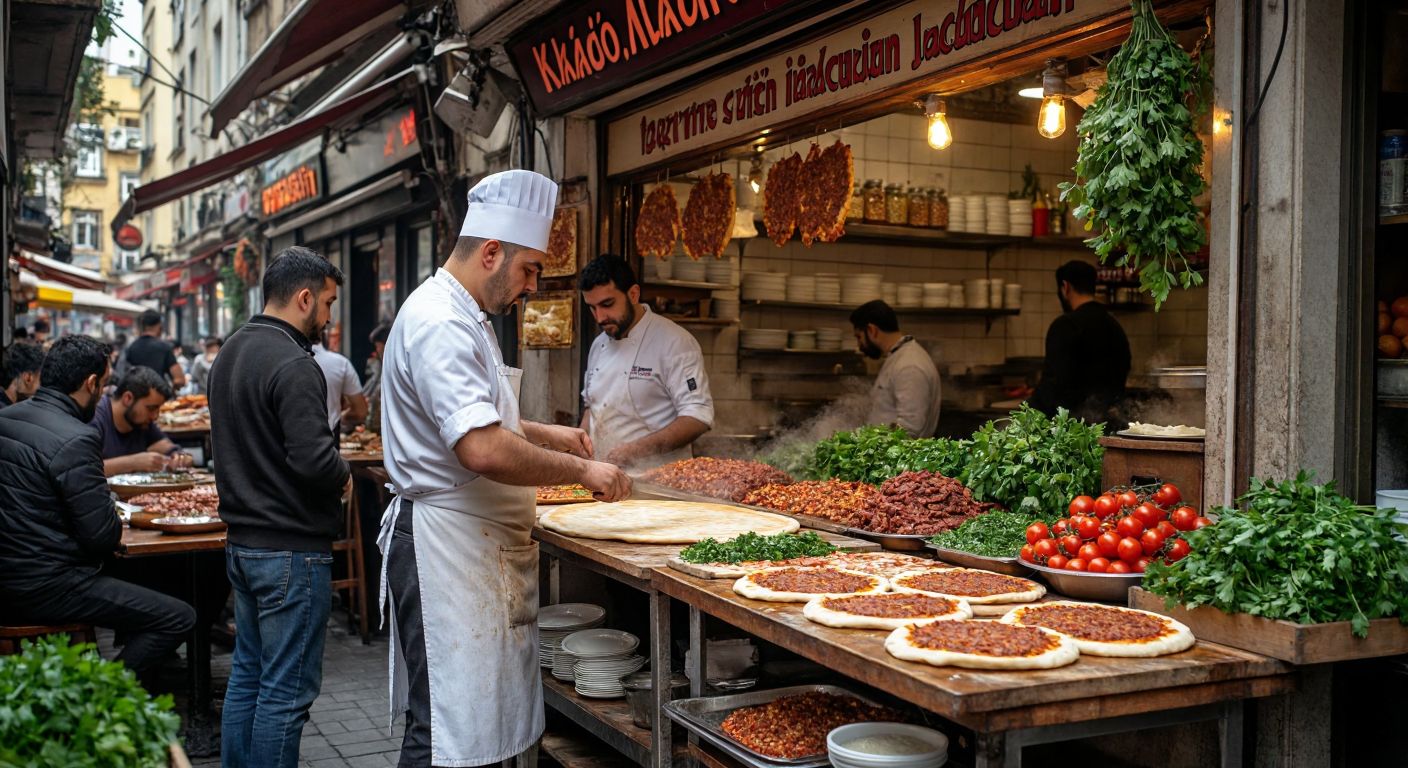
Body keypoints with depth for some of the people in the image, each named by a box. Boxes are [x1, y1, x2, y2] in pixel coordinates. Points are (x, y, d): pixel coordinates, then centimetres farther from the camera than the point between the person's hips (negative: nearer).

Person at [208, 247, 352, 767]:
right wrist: (343, 476, -7)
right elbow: (314, 460, -26)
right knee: (287, 690, -1)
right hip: (291, 548, -10)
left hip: (242, 542, 10)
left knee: (247, 674, 19)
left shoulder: (229, 353, 12)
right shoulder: (293, 364, -20)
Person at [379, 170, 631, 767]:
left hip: (479, 541, 11)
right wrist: (581, 470, -19)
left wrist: (539, 433, 15)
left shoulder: (461, 316, 16)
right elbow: (484, 452, -30)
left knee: (478, 715, 16)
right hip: (445, 544, -11)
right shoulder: (440, 324, -20)